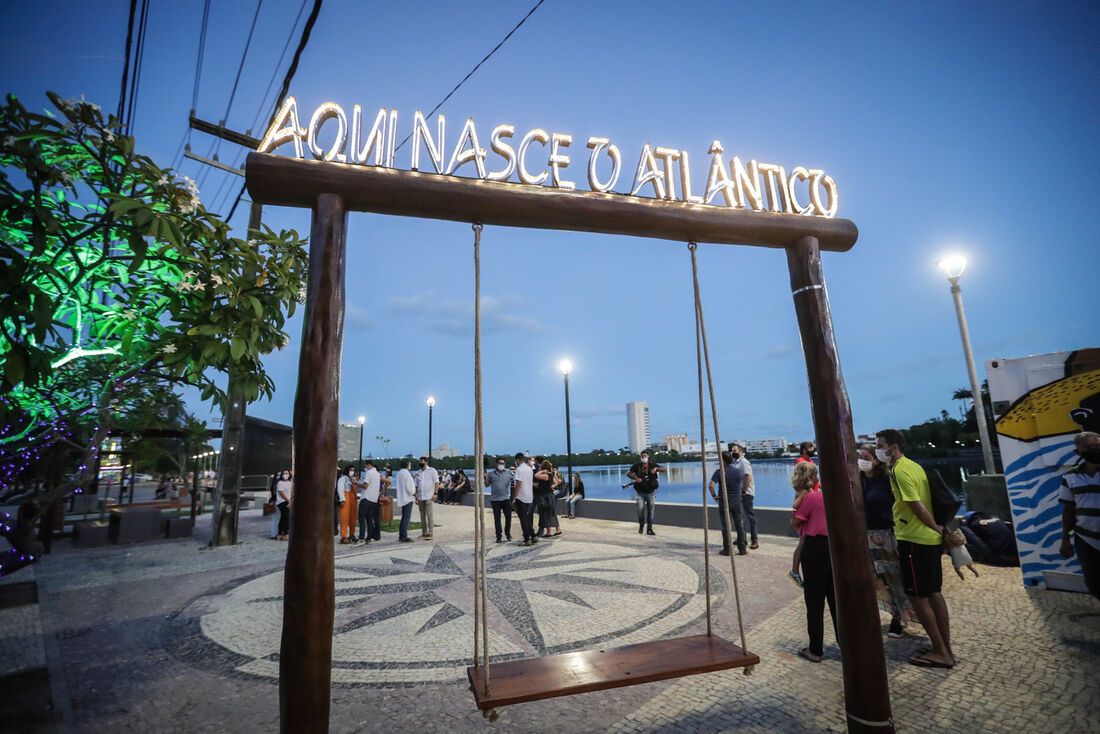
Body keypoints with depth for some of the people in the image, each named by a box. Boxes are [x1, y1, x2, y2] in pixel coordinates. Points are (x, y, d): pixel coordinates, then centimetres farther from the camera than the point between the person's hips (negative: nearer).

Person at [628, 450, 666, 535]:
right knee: (640, 509, -12)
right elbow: (628, 473, -4)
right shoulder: (637, 466, 1)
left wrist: (656, 468, -27)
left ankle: (649, 529, 15)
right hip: (640, 493, -1)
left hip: (650, 493, 1)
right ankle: (641, 525, 15)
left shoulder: (653, 465, 3)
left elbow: (663, 469, -8)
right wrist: (635, 478, -21)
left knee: (650, 510, 4)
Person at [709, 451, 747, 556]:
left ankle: (727, 549, 10)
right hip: (737, 501, 3)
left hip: (724, 501, -3)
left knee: (725, 526, 5)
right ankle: (742, 549, 13)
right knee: (740, 525, 11)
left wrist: (714, 496, -11)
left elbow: (711, 485, -24)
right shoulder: (740, 468, -6)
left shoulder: (719, 472, -15)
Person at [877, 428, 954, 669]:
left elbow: (917, 506, -19)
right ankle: (946, 650, 24)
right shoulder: (914, 466, 12)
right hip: (931, 540, 9)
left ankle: (940, 653, 10)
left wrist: (937, 528, -7)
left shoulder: (900, 471, -17)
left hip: (914, 539, -9)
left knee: (917, 596, 1)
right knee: (934, 594, 15)